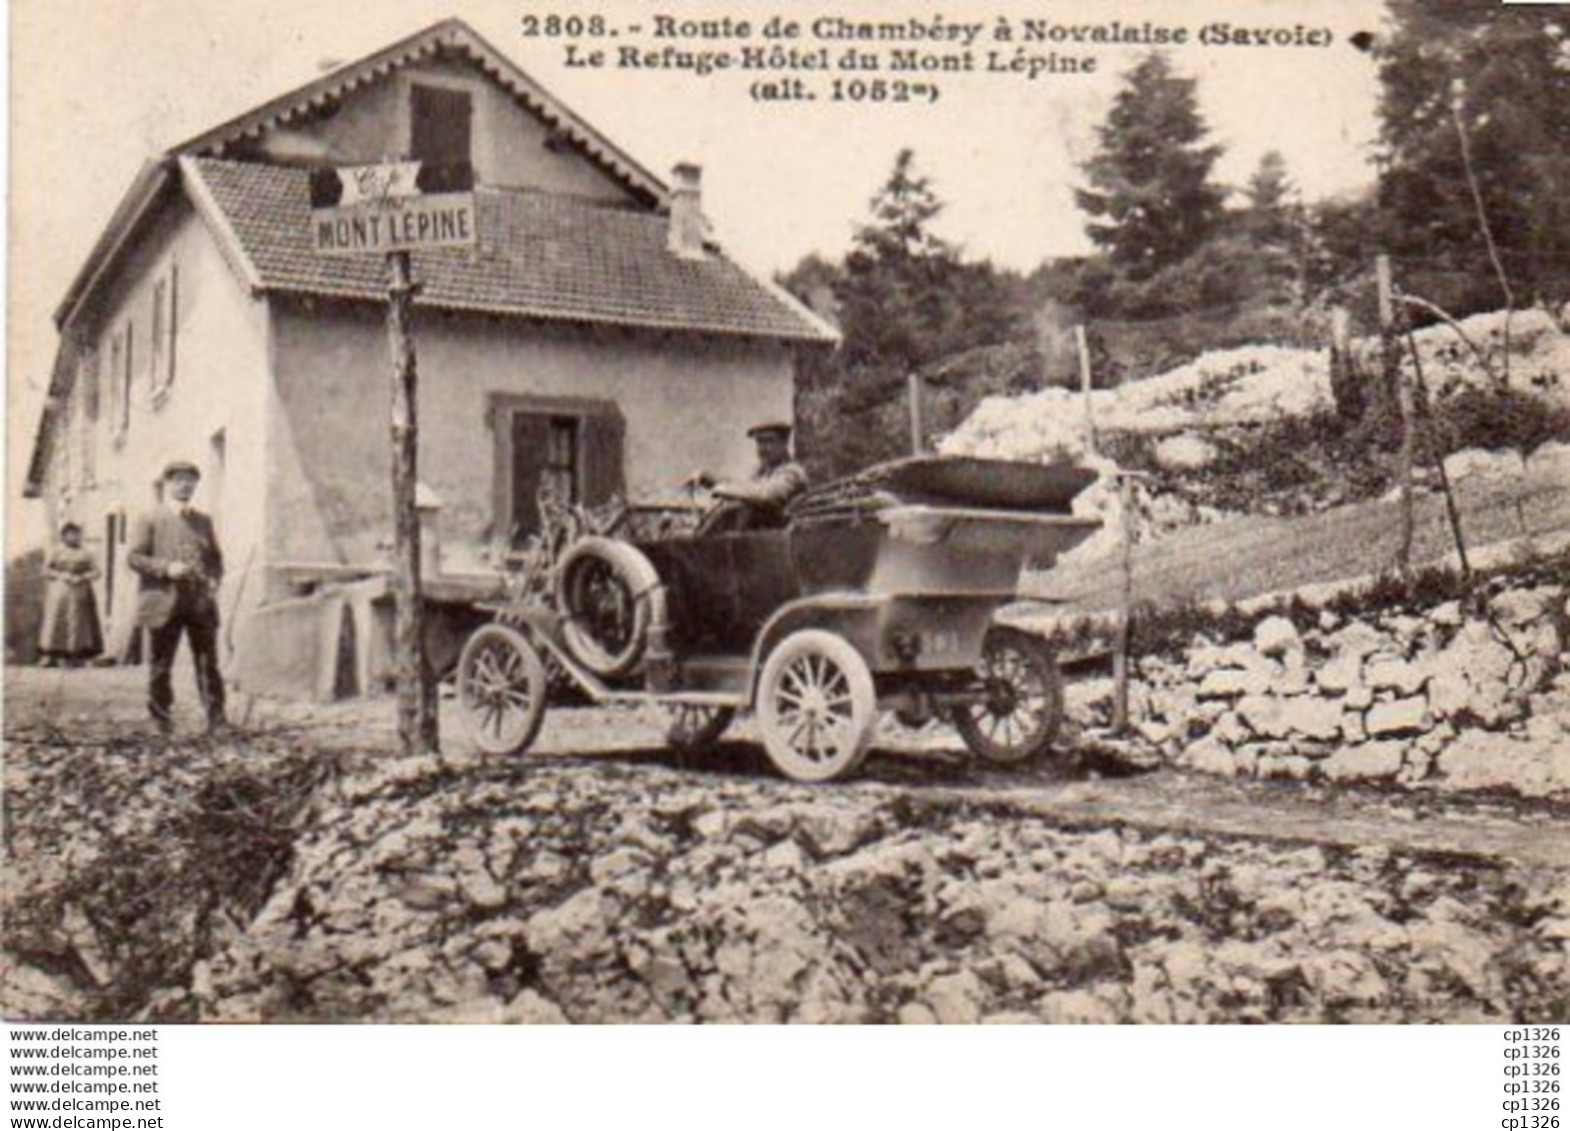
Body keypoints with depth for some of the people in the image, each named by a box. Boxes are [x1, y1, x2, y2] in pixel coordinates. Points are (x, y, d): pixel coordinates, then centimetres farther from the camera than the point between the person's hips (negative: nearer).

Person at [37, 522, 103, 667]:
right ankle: (49, 655, -6)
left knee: (78, 622, -3)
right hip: (59, 591, -1)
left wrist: (81, 577, -12)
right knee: (55, 621, -6)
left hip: (80, 593, 1)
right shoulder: (57, 553, 6)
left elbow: (95, 572, 3)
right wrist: (60, 575, -12)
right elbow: (46, 570, 3)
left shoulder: (86, 554, 8)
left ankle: (74, 655, -1)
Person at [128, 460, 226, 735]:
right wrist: (165, 568, -16)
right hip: (164, 602, -3)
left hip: (201, 602, 3)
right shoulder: (149, 520, 5)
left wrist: (214, 579, 1)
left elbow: (215, 557, 22)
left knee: (208, 662, -1)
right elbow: (133, 557, -2)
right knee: (160, 665, 3)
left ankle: (216, 718, 0)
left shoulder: (203, 521, 19)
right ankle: (160, 719, 12)